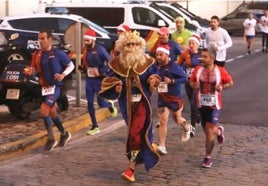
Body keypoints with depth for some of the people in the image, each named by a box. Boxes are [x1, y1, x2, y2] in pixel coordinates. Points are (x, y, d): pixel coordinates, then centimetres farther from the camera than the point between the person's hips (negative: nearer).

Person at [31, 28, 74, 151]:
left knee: (43, 111, -17)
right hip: (44, 87, 6)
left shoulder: (58, 53, -9)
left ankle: (51, 139, -2)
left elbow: (71, 65, -1)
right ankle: (64, 134, 38)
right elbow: (35, 70, 13)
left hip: (55, 86, -6)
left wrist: (63, 74, -18)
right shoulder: (37, 55, 5)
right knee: (52, 113, 16)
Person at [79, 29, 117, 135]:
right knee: (90, 103, 3)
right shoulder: (85, 50, 4)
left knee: (101, 103, 0)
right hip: (89, 79, 5)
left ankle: (110, 105, 38)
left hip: (99, 80, -5)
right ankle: (95, 127, 13)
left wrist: (101, 72, -19)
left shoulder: (100, 49, -14)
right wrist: (82, 68, -1)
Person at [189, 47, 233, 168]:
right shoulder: (198, 70, -2)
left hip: (214, 105, -4)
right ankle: (219, 131, 52)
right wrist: (194, 85, -11)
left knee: (209, 132, -9)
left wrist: (222, 87, -16)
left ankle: (208, 157, 7)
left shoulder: (220, 71, -9)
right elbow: (191, 81, 12)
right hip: (202, 104, 4)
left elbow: (230, 82, 4)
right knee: (207, 130, 16)